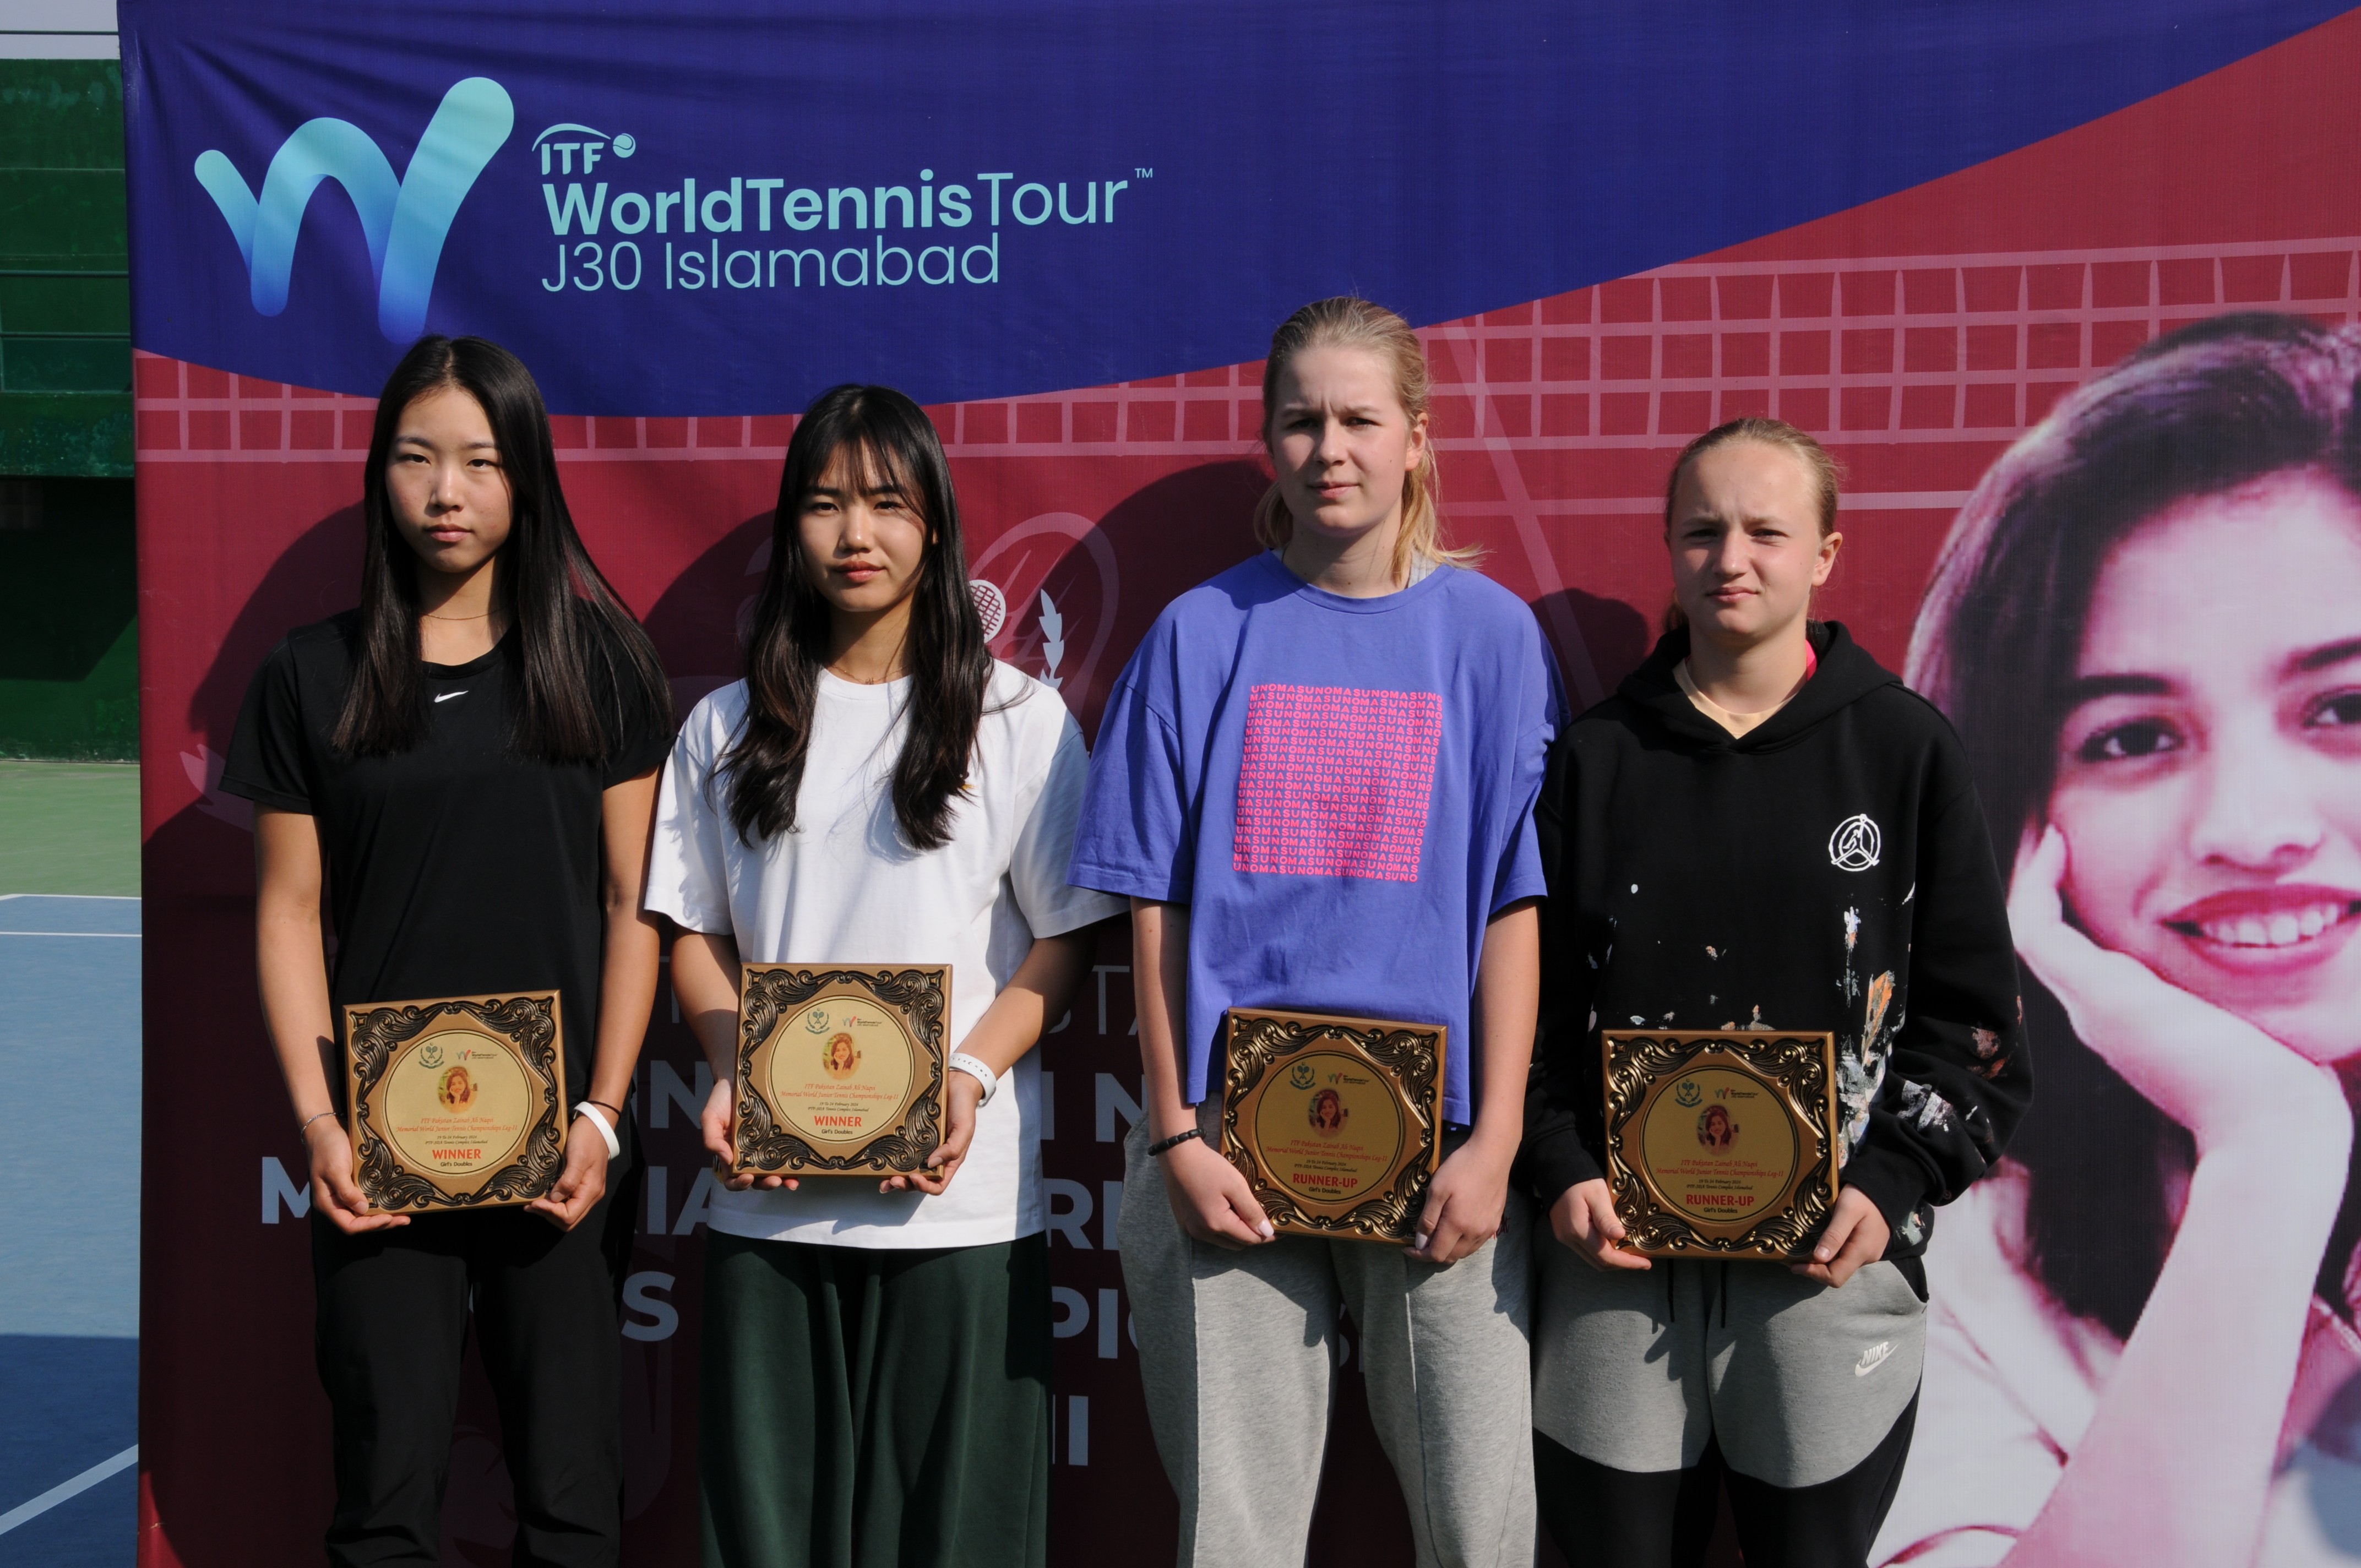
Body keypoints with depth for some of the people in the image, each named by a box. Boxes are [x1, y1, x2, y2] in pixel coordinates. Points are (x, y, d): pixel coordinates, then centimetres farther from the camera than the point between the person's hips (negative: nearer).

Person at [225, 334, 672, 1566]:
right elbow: (288, 911, 5)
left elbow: (633, 900, 3)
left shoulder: (596, 663, 5)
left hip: (560, 1141, 0)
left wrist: (602, 1116, -6)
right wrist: (317, 1120, -6)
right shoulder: (310, 677, 6)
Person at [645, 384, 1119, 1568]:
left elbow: (1066, 937, 2)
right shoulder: (729, 728, 12)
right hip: (768, 1197, 2)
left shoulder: (1019, 721, 3)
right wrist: (732, 1071, -5)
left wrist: (973, 1073, -14)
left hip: (960, 1196, -2)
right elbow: (695, 934, 13)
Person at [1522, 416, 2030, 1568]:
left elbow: (1971, 1007, 3)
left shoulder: (1906, 748, 3)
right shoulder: (1598, 755, 8)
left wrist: (1895, 1185, -8)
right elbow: (1531, 994, 9)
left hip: (1835, 1260, -1)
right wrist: (1562, 1172, -4)